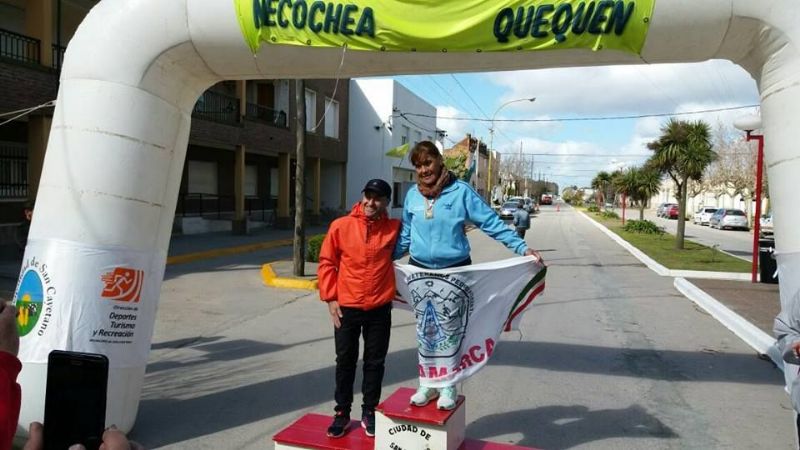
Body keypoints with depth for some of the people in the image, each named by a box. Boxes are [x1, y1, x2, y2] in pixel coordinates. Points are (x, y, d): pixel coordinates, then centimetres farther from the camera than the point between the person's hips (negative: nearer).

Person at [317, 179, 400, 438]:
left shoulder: (395, 228, -3)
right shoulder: (341, 226, -5)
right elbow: (327, 263, -1)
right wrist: (330, 298, -5)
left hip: (380, 309, 1)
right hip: (346, 308, 0)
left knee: (375, 363, 11)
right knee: (345, 362, 11)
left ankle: (369, 412, 28)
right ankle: (342, 412, 27)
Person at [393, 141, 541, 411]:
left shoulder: (461, 191, -8)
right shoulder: (413, 195, 3)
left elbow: (492, 224, -8)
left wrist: (522, 248, -13)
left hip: (455, 271, -3)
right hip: (419, 271, 3)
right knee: (424, 331, 10)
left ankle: (448, 387, 22)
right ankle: (427, 385, 25)